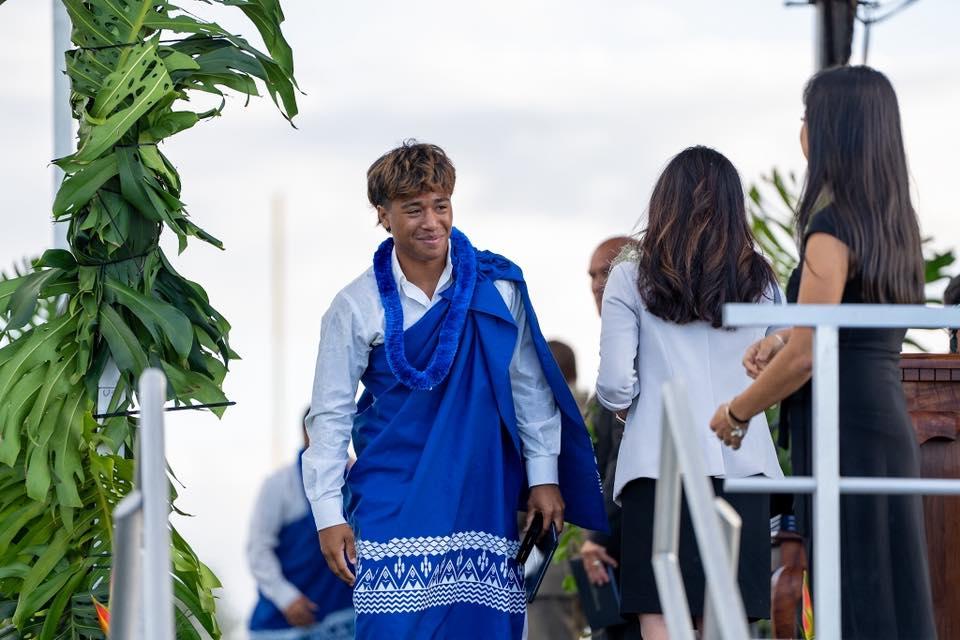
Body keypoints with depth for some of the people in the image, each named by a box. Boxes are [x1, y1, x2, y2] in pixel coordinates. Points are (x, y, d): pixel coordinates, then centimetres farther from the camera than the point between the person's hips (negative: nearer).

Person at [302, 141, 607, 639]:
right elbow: (330, 416, 3)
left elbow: (530, 386, 8)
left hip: (482, 497, 1)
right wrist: (329, 515, -1)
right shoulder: (356, 307, -1)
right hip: (393, 501, -1)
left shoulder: (496, 287, 1)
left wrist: (544, 476, 5)